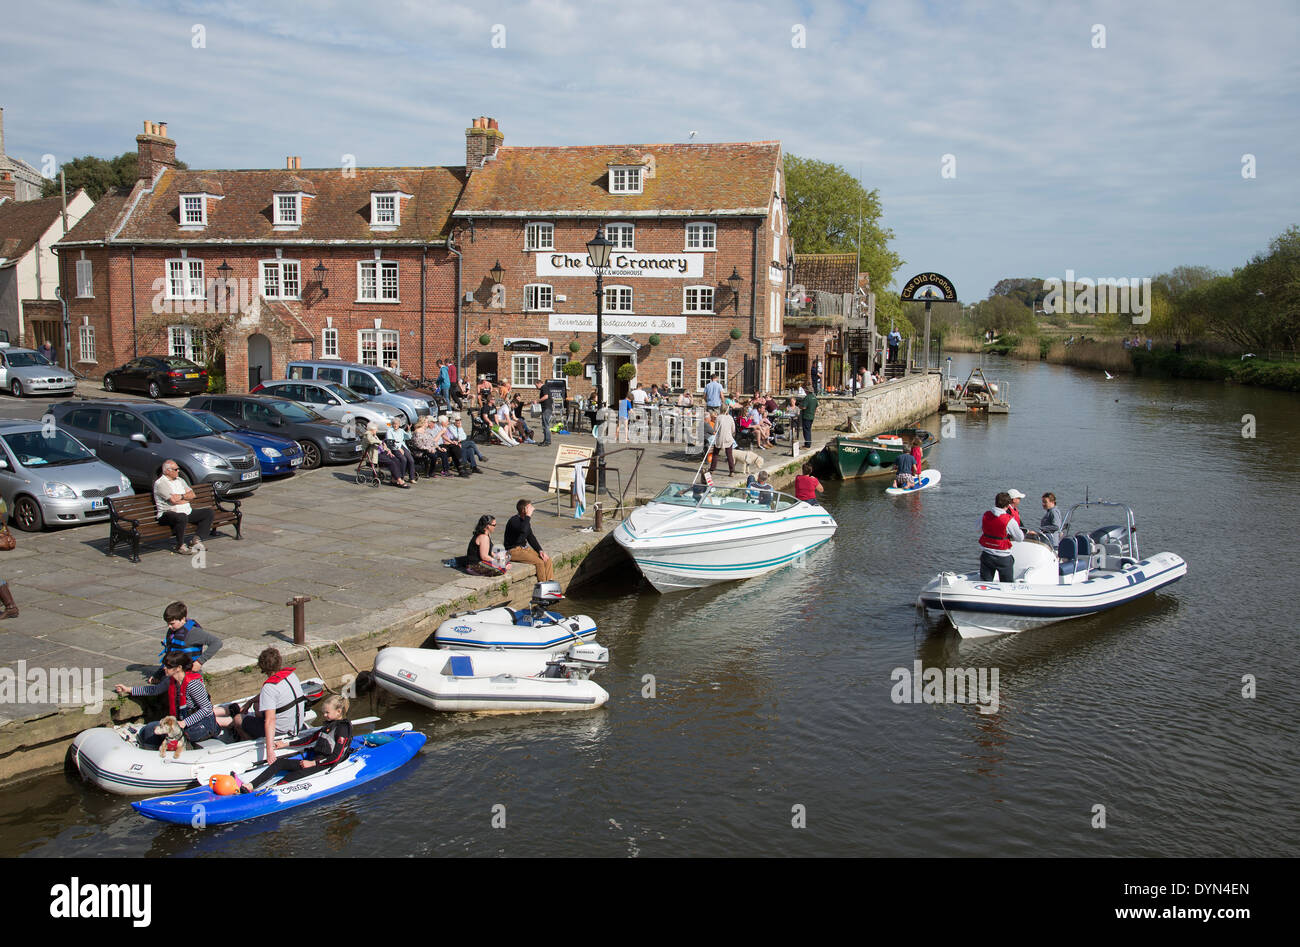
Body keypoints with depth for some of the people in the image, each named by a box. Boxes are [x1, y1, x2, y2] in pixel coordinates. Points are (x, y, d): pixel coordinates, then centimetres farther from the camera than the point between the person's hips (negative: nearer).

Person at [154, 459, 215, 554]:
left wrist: (182, 496, -11)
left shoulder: (179, 480, 19)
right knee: (182, 517, -40)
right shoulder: (160, 483, -8)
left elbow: (192, 494, 10)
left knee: (208, 513, -4)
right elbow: (174, 500, -18)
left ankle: (197, 539, -13)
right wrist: (187, 498, 0)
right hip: (168, 513, -8)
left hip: (187, 512, 8)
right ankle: (180, 546, -22)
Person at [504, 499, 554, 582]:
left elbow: (531, 537, 15)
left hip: (524, 547, 9)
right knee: (539, 562, -22)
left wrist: (540, 551, 3)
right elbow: (523, 530, -41)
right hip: (514, 551, -9)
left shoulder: (525, 520, 9)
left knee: (547, 560, -6)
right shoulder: (514, 520, -19)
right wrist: (528, 516, -30)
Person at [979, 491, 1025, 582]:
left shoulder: (985, 515, -4)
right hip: (1003, 557, -4)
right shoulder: (1009, 520, -16)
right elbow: (1020, 538, -4)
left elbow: (979, 529, 15)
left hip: (986, 555, 4)